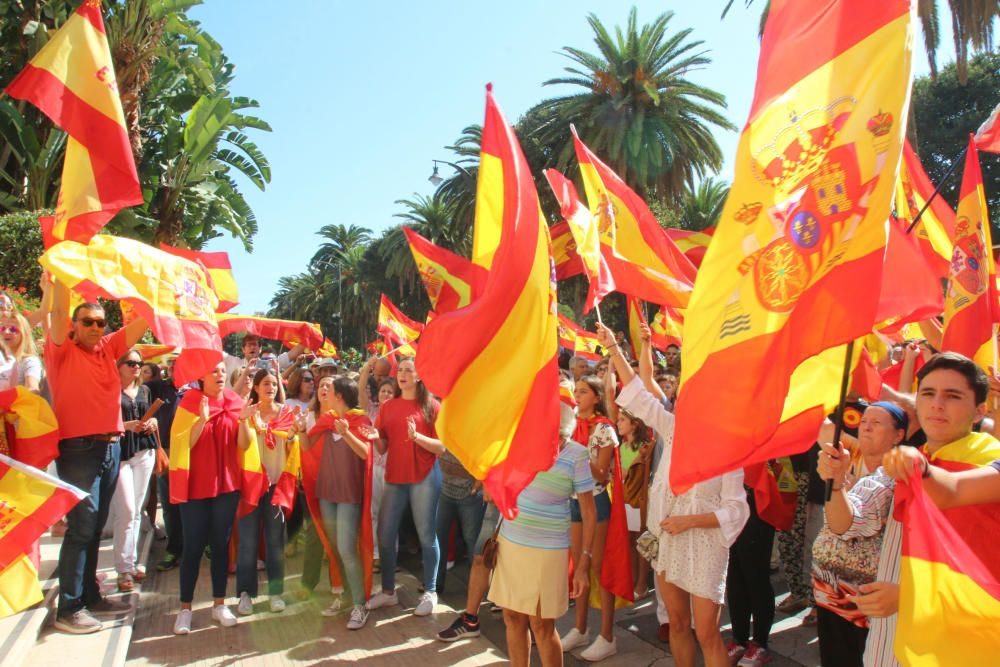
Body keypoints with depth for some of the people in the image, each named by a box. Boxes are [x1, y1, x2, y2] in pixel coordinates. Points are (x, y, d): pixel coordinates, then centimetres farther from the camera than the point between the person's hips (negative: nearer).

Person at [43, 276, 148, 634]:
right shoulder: (63, 352, -1)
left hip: (111, 447, 6)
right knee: (81, 527, -7)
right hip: (78, 448, -6)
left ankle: (90, 595, 24)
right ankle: (68, 608, 2)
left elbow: (142, 320, 8)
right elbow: (58, 311, -15)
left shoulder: (108, 349, 11)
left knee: (95, 527, 14)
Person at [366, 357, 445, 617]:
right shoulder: (388, 407, 8)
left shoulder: (431, 405, -3)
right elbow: (382, 448, 7)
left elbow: (441, 448, -7)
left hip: (424, 478, -4)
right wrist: (374, 436, -14)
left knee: (426, 535, 2)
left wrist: (416, 436, -22)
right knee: (385, 534, 7)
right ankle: (388, 590, 23)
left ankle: (429, 592, 17)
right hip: (394, 477, 4)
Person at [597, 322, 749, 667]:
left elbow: (736, 510, -13)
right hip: (669, 543, 5)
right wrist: (613, 347, -2)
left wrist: (688, 521, -20)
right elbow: (639, 393, 0)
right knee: (677, 624, 16)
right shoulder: (674, 431, 0)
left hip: (705, 548, -5)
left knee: (707, 634, -1)